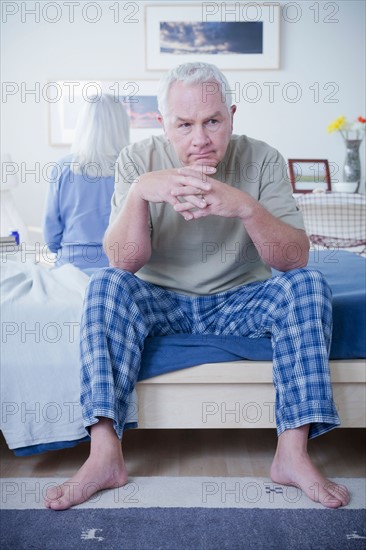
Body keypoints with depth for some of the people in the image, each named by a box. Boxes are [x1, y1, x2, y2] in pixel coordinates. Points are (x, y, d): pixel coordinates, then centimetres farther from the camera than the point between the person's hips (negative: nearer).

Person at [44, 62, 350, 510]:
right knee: (106, 286, -26)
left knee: (307, 285, -24)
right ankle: (104, 455, -25)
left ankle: (292, 453, -22)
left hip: (239, 301, 1)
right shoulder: (138, 159, -9)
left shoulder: (261, 160, -10)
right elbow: (123, 262, -17)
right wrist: (140, 192, -34)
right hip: (161, 301, 0)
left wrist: (247, 207, -35)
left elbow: (296, 259, -17)